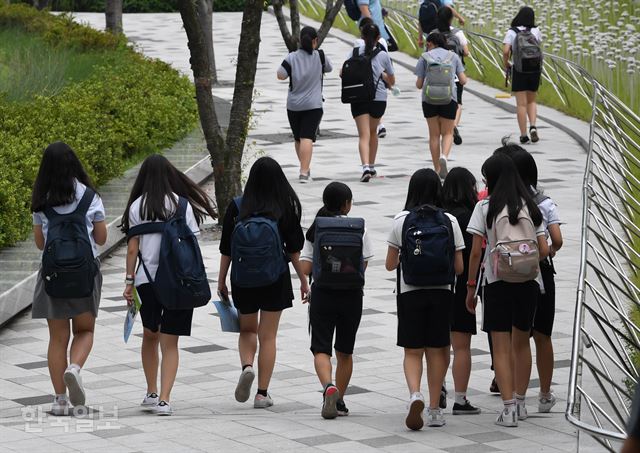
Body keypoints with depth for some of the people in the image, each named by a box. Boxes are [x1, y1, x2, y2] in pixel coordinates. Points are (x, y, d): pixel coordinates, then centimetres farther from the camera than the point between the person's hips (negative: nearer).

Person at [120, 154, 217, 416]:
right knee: (170, 343, 2)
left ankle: (151, 394, 24)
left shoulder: (137, 206, 0)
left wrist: (129, 281, 6)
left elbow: (132, 248, -1)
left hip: (146, 279, 1)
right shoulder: (182, 205, -1)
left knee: (150, 336, 20)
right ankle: (164, 400, -9)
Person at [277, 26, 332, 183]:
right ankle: (304, 172, -22)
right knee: (307, 138, -9)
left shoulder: (291, 57, -4)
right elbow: (329, 69, 12)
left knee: (298, 139, 16)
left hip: (293, 105, 2)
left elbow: (281, 76, -7)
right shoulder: (319, 56, -4)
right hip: (313, 105, -2)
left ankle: (305, 168, 31)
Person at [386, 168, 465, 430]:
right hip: (441, 293, 1)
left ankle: (415, 394, -19)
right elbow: (459, 267, -1)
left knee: (412, 351, 7)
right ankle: (434, 409, 14)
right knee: (437, 351, 11)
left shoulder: (401, 220, -2)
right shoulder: (449, 221, -2)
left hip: (410, 292, -1)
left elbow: (390, 264, 3)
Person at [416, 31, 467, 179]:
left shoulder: (425, 57, 2)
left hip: (429, 99, 0)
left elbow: (419, 84, 1)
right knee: (447, 133, 11)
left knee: (434, 134, 11)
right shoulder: (453, 56, 6)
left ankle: (437, 169, 12)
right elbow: (463, 80, 3)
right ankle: (444, 156, -18)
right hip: (449, 100, 0)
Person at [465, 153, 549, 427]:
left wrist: (471, 286, 0)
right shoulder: (531, 207, 6)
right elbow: (544, 251, 3)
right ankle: (519, 403, 27)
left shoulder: (485, 207, -5)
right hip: (528, 281, 4)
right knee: (521, 343, 18)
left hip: (496, 281, -4)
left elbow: (476, 252, -8)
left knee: (501, 348, -1)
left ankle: (509, 408, -9)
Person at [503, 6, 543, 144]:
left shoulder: (512, 32, -5)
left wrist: (506, 64, 3)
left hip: (518, 70, -2)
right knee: (531, 100, 17)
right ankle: (533, 126, -5)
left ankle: (523, 135, 3)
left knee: (521, 104, 3)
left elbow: (505, 51, -13)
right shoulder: (535, 31, 2)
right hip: (534, 69, 2)